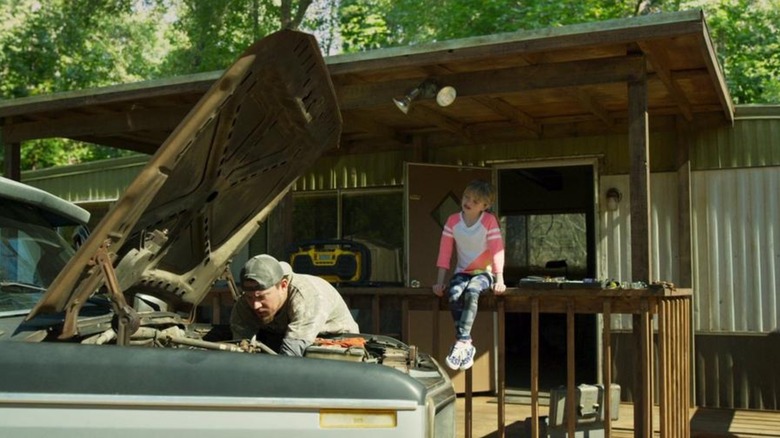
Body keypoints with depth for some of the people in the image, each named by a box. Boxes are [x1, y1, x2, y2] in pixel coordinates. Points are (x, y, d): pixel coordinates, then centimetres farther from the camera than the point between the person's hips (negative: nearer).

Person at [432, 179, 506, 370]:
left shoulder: (490, 221, -7)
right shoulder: (453, 221, 0)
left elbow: (497, 250, -12)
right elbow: (444, 252, -1)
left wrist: (499, 281, -21)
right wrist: (440, 282, -5)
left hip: (483, 272, -2)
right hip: (462, 272, 3)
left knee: (472, 292, -35)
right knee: (454, 294, -30)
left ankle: (461, 343, -33)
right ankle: (467, 345, -26)